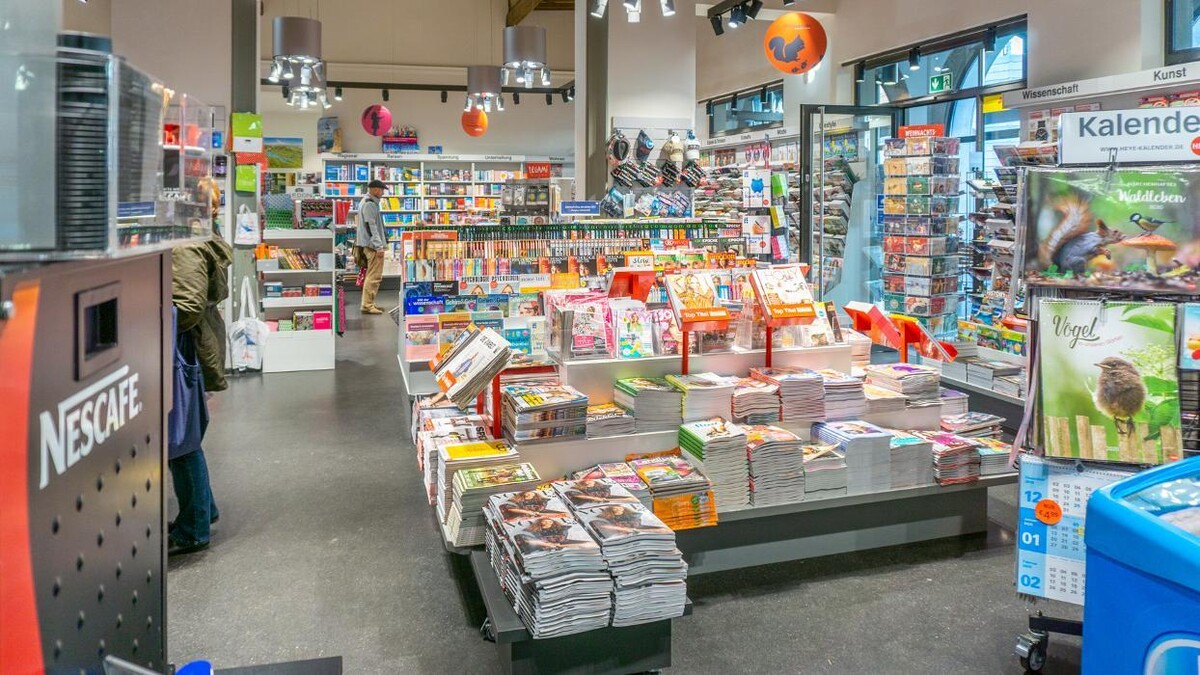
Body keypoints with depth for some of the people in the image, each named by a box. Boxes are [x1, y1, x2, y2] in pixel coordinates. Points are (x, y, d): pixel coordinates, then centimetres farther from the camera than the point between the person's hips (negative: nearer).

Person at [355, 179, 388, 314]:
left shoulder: (365, 202, 19)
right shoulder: (369, 204, -14)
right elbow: (371, 226, -20)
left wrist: (379, 244, 23)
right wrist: (379, 245, -21)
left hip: (369, 245, 11)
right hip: (373, 245, -11)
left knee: (372, 275, 15)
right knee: (374, 276, -9)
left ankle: (368, 303, 21)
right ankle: (367, 305, -8)